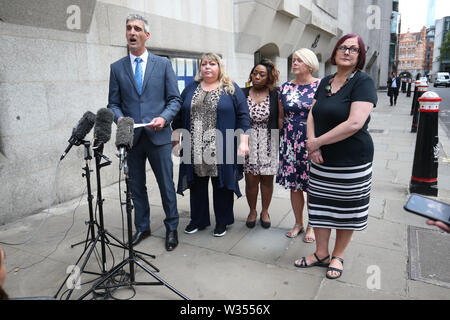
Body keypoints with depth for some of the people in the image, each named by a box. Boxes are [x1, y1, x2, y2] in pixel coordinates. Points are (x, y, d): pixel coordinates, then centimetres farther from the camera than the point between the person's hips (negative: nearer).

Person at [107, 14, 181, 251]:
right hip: (131, 137, 2)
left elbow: (175, 99, 3)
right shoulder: (117, 68, 9)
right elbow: (113, 103, 9)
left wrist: (164, 118, -15)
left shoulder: (163, 64, 5)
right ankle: (142, 227, 31)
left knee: (166, 185, 5)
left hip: (158, 135, -2)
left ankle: (171, 228, 22)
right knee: (136, 186, 13)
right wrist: (119, 118, -12)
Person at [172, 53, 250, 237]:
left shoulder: (232, 89, 4)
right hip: (195, 149, 3)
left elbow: (243, 116, -1)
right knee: (197, 184, 10)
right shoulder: (190, 89, 14)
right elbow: (179, 116, 15)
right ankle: (198, 220, 26)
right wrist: (176, 139, 10)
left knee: (221, 183, 5)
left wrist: (243, 142, -9)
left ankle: (222, 221, 21)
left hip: (221, 149, -3)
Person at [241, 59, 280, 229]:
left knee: (267, 178, 8)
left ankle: (265, 212, 29)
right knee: (251, 179, 2)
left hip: (268, 142, 0)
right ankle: (252, 211, 25)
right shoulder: (242, 93, 2)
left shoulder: (275, 95, 0)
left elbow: (280, 119, 1)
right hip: (249, 140, 0)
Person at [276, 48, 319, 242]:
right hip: (290, 142, 4)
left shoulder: (321, 86, -1)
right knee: (293, 185, 10)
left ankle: (312, 226, 22)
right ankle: (298, 223, 28)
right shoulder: (286, 87, 9)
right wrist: (282, 139, 9)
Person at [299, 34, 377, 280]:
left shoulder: (363, 82, -11)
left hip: (352, 160, -5)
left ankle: (338, 256, 29)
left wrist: (318, 142, -17)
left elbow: (355, 123, -23)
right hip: (322, 160, 6)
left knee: (347, 210, 9)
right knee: (320, 206, 11)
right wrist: (312, 144, -10)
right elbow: (312, 116, 9)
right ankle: (321, 254, 29)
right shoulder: (325, 82, 10)